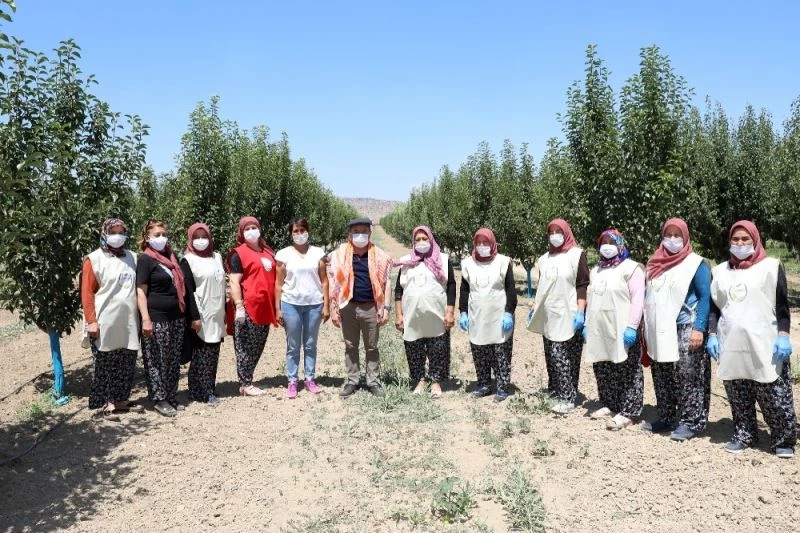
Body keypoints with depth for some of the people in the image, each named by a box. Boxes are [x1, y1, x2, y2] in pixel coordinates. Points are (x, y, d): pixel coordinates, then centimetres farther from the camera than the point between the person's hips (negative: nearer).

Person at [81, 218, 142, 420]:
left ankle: (121, 399, 22)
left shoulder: (132, 258, 12)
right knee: (105, 364, 3)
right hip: (106, 323, -5)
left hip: (129, 322, 5)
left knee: (127, 364, 10)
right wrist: (91, 320, -14)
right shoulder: (94, 259, -4)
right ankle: (105, 403, 10)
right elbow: (87, 292, -8)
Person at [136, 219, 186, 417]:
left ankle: (172, 397, 19)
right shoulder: (145, 260, -5)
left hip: (176, 317, 7)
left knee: (174, 360, 10)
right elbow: (141, 291, -11)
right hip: (157, 319, -6)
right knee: (157, 361, 0)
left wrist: (184, 312, 16)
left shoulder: (172, 257, 14)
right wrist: (146, 319, -18)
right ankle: (160, 399, 9)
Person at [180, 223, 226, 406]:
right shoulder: (188, 261, -4)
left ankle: (209, 388, 16)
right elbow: (188, 291, -10)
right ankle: (203, 392, 1)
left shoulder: (217, 257, 14)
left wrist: (224, 310, 16)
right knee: (201, 355, -4)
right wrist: (194, 316, -16)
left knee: (213, 354, 8)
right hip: (201, 315, -6)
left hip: (216, 315, 6)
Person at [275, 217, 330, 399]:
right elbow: (279, 284, 1)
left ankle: (310, 379, 20)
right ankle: (292, 382, 13)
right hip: (291, 304, -1)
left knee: (310, 345, 10)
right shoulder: (284, 254, 0)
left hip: (314, 304, 1)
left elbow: (324, 281, 4)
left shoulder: (318, 253, 3)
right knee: (293, 346, 6)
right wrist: (277, 309, -2)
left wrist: (326, 305, -1)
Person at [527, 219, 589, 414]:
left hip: (568, 316, -6)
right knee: (552, 357, 7)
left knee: (565, 358, -8)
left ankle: (568, 398, -2)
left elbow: (583, 285, -6)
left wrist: (580, 312, -14)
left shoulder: (577, 255, -1)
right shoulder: (545, 258, 16)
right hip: (549, 317, 6)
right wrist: (535, 309, 19)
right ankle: (554, 392, 17)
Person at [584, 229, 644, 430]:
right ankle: (609, 405, 25)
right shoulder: (596, 270, 18)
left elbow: (637, 300, -12)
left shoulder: (630, 268, -4)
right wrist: (587, 324, 16)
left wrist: (632, 327, -19)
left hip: (621, 331, -7)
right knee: (603, 371, 12)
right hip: (599, 331, 7)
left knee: (626, 373, -2)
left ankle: (627, 412, 3)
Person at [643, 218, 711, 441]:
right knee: (662, 378, 10)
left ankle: (690, 422, 6)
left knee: (687, 378, -4)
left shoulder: (696, 264, -3)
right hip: (659, 331, 6)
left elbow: (705, 298, -8)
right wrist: (647, 329, 14)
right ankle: (666, 418, 21)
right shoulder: (656, 263, 13)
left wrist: (699, 328, -17)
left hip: (685, 331, -6)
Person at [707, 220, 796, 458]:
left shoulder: (771, 266, 3)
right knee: (738, 399, 8)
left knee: (775, 398, -1)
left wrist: (783, 336, -10)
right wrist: (712, 335, 6)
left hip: (765, 346, -3)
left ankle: (784, 440, 12)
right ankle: (743, 436, 19)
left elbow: (782, 305, -1)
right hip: (731, 346, 4)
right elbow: (714, 306, 16)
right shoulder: (720, 271, 14)